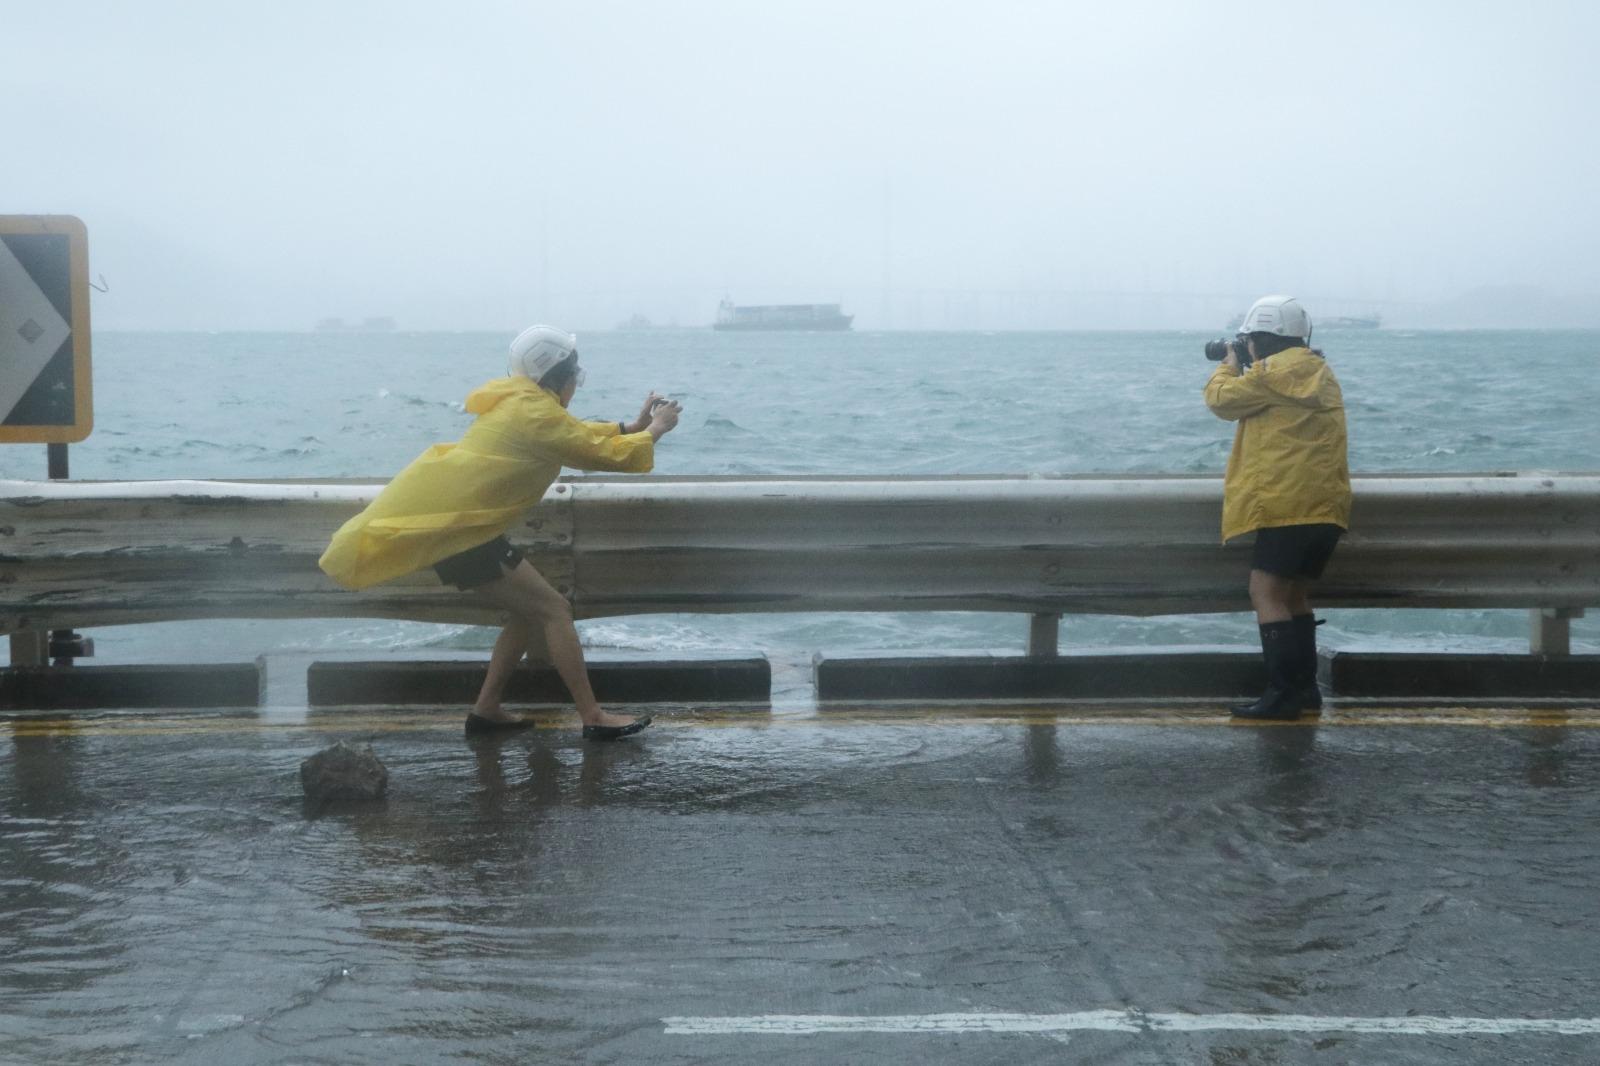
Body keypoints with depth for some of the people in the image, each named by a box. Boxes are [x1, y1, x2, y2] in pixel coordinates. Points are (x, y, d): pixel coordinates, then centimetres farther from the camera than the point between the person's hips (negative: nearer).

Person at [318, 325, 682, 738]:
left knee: (531, 610, 17)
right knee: (553, 610, -8)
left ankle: (486, 708, 17)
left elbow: (576, 435, 25)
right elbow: (604, 454, -13)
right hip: (459, 529, -10)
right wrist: (653, 431, 1)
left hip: (450, 516, 10)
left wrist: (632, 427, 19)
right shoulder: (537, 414, -16)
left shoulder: (520, 403, 14)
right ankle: (593, 719, -9)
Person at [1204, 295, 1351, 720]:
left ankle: (1283, 692, -16)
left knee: (1266, 591, -10)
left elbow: (1221, 398, 0)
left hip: (1290, 502, -10)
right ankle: (1305, 687, 20)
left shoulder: (1274, 371, -9)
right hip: (1326, 505, 10)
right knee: (1293, 593, 18)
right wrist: (1245, 369, 25)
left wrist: (1229, 365, 18)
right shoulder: (1318, 373, 19)